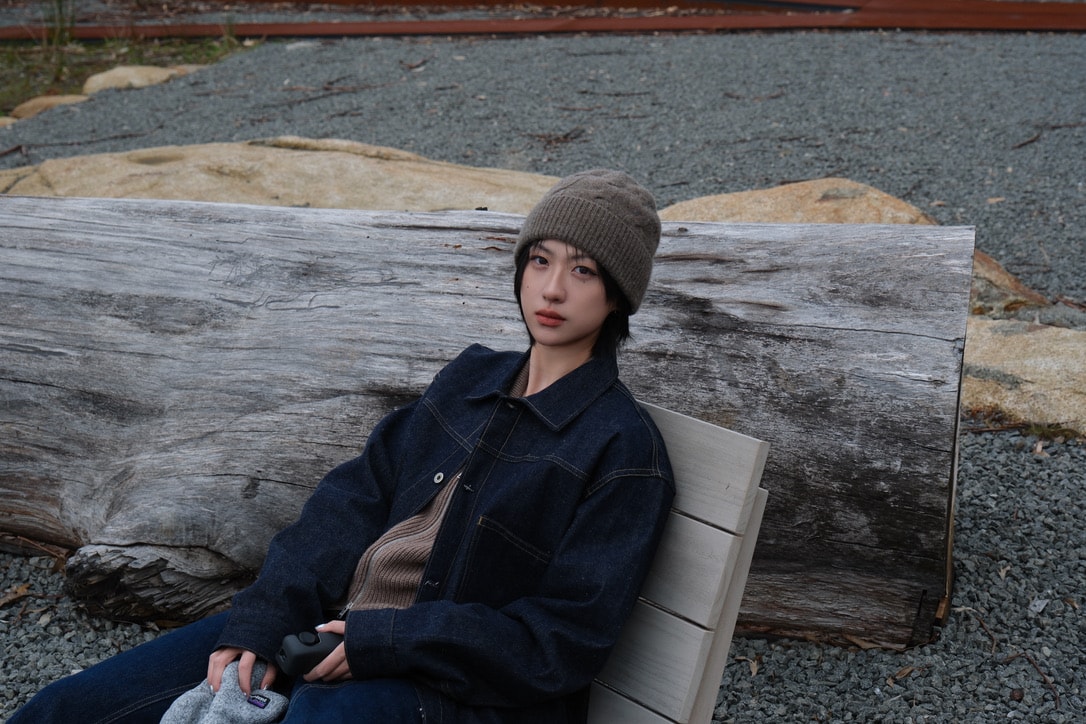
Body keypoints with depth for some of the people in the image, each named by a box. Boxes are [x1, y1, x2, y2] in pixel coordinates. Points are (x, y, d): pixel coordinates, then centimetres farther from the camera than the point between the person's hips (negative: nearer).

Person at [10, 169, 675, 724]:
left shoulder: (625, 448, -9)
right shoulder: (472, 378, 11)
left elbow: (567, 642, -13)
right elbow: (358, 498, 6)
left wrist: (384, 640, -17)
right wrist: (260, 623, -7)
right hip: (330, 625, 6)